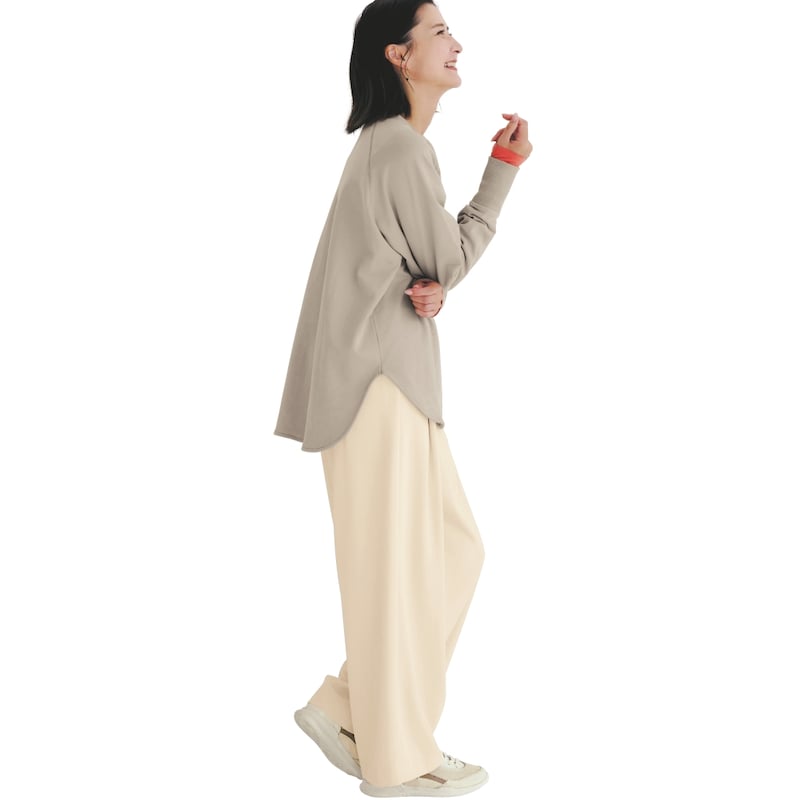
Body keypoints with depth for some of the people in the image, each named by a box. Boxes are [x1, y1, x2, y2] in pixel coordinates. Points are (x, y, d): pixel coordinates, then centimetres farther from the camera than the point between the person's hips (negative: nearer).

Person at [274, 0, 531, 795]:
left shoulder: (388, 142, 19)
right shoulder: (403, 145, -13)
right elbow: (452, 258, -7)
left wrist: (430, 287, -7)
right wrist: (504, 167, 1)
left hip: (390, 372, 10)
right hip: (378, 376, -10)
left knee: (455, 545, 13)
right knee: (399, 561, -1)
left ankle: (347, 707, 19)